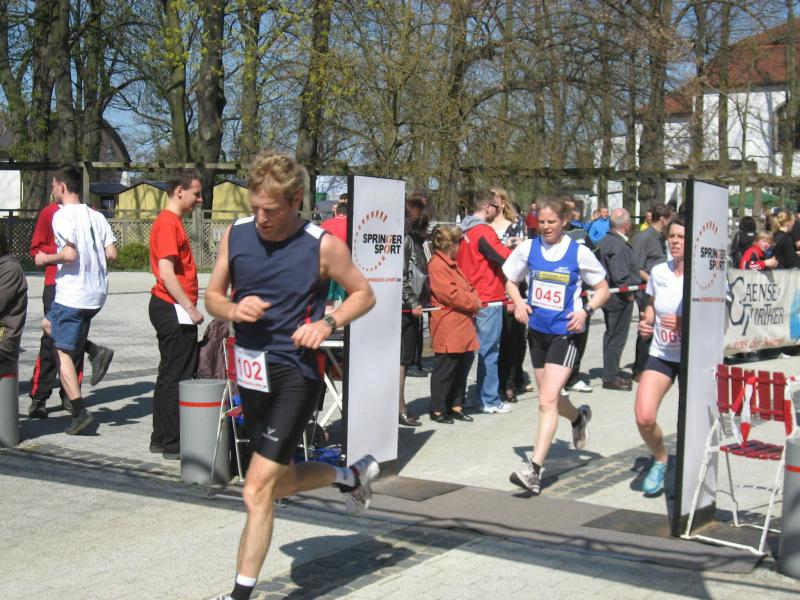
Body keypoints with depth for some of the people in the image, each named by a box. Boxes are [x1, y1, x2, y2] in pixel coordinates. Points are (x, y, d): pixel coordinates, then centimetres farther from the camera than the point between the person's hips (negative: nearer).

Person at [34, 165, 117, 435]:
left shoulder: (62, 215, -12)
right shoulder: (96, 216, 9)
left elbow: (70, 254, -22)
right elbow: (111, 253, 6)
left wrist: (46, 259, -5)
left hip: (72, 293, -8)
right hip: (97, 292, 8)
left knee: (63, 352, 0)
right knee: (48, 323, 28)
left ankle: (79, 412, -6)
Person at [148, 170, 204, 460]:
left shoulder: (171, 221, 18)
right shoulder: (168, 223, -14)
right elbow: (167, 272, -21)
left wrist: (187, 306, 18)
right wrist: (190, 308, -20)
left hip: (171, 309, 11)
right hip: (174, 309, -11)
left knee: (169, 376, 14)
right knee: (177, 378, -6)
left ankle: (161, 439, 21)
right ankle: (174, 444, -1)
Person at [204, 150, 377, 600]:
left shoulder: (323, 246, -11)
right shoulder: (236, 235, 1)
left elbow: (365, 294, 1)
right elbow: (212, 296, 10)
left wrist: (328, 323, -17)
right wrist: (234, 310, -13)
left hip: (294, 372, -6)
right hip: (251, 371, 6)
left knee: (258, 492, -9)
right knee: (279, 482, 20)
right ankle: (354, 475, 46)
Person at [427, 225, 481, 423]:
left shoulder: (451, 264, 19)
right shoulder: (437, 265, -14)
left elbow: (467, 288, 23)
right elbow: (451, 294, -21)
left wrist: (475, 300, 3)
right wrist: (474, 303, -9)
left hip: (463, 328, 10)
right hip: (447, 330, -10)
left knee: (461, 369, 13)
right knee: (444, 370, -2)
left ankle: (455, 406, 23)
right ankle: (437, 410, 7)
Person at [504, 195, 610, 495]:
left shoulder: (579, 253, -7)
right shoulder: (528, 248, 1)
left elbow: (603, 289, 3)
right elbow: (510, 281, 14)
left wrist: (586, 311, -15)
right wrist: (519, 302, -6)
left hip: (565, 332, -5)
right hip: (537, 330, 5)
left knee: (547, 400, -16)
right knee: (550, 398, 19)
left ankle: (535, 470, -18)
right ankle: (579, 417, 53)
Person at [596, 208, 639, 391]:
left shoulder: (604, 241, 9)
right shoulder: (619, 245, -21)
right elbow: (620, 276, -26)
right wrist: (629, 292, -12)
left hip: (608, 294, 10)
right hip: (620, 298, -10)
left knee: (612, 335, 18)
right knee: (617, 337, -2)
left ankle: (612, 373, 27)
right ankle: (611, 377, 4)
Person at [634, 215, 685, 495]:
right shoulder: (658, 272, 2)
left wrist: (683, 324, -24)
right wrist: (646, 323, -2)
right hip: (661, 354, 3)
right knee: (644, 417, -10)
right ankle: (660, 461, 19)